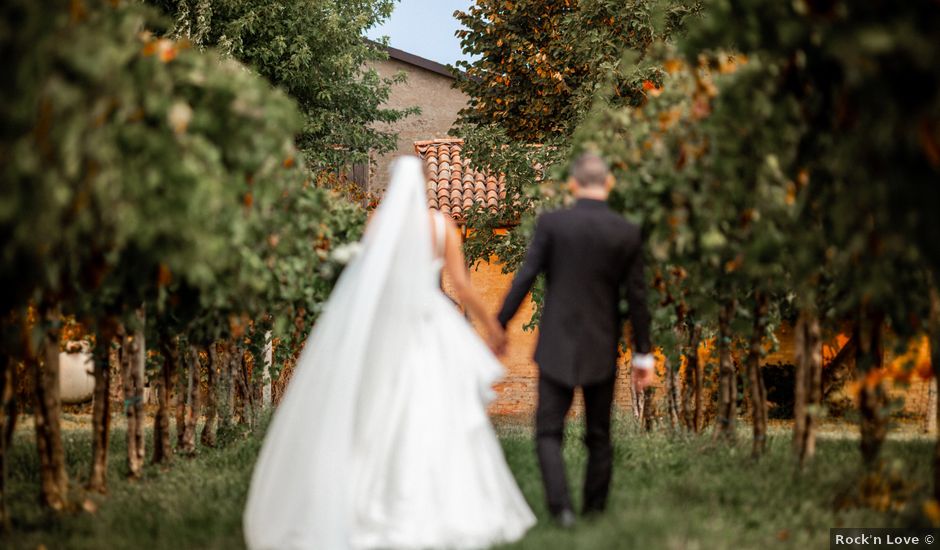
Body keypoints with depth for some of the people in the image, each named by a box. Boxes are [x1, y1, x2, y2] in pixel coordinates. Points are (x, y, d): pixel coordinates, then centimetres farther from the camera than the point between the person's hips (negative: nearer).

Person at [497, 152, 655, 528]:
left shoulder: (551, 223, -8)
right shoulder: (627, 233, -4)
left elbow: (524, 279, -10)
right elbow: (636, 297, -2)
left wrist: (498, 328, -2)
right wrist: (643, 353, 6)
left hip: (557, 346, -2)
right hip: (602, 349, 2)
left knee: (549, 431, 3)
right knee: (599, 436, 14)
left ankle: (560, 505, -16)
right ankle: (594, 509, 20)